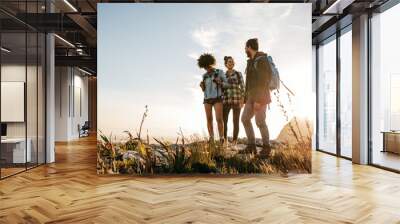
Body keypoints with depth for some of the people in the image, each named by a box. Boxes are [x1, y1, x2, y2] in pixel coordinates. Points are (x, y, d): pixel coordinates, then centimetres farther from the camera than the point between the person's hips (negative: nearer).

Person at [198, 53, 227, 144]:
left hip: (217, 99, -3)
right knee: (209, 119, -2)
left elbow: (226, 85, 0)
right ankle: (211, 140, 5)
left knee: (219, 119, -15)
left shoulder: (220, 72, 1)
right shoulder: (205, 76, 11)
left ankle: (222, 139, -8)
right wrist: (202, 86, -8)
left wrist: (219, 83, -20)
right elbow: (204, 89, 15)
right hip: (207, 99, 4)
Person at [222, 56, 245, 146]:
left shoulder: (238, 74, 6)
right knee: (224, 121, -7)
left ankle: (234, 142, 2)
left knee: (236, 121, -3)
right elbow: (221, 88, 15)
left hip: (237, 100, -2)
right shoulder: (223, 75, 14)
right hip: (226, 100, 2)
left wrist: (242, 99, -12)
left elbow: (242, 87, 0)